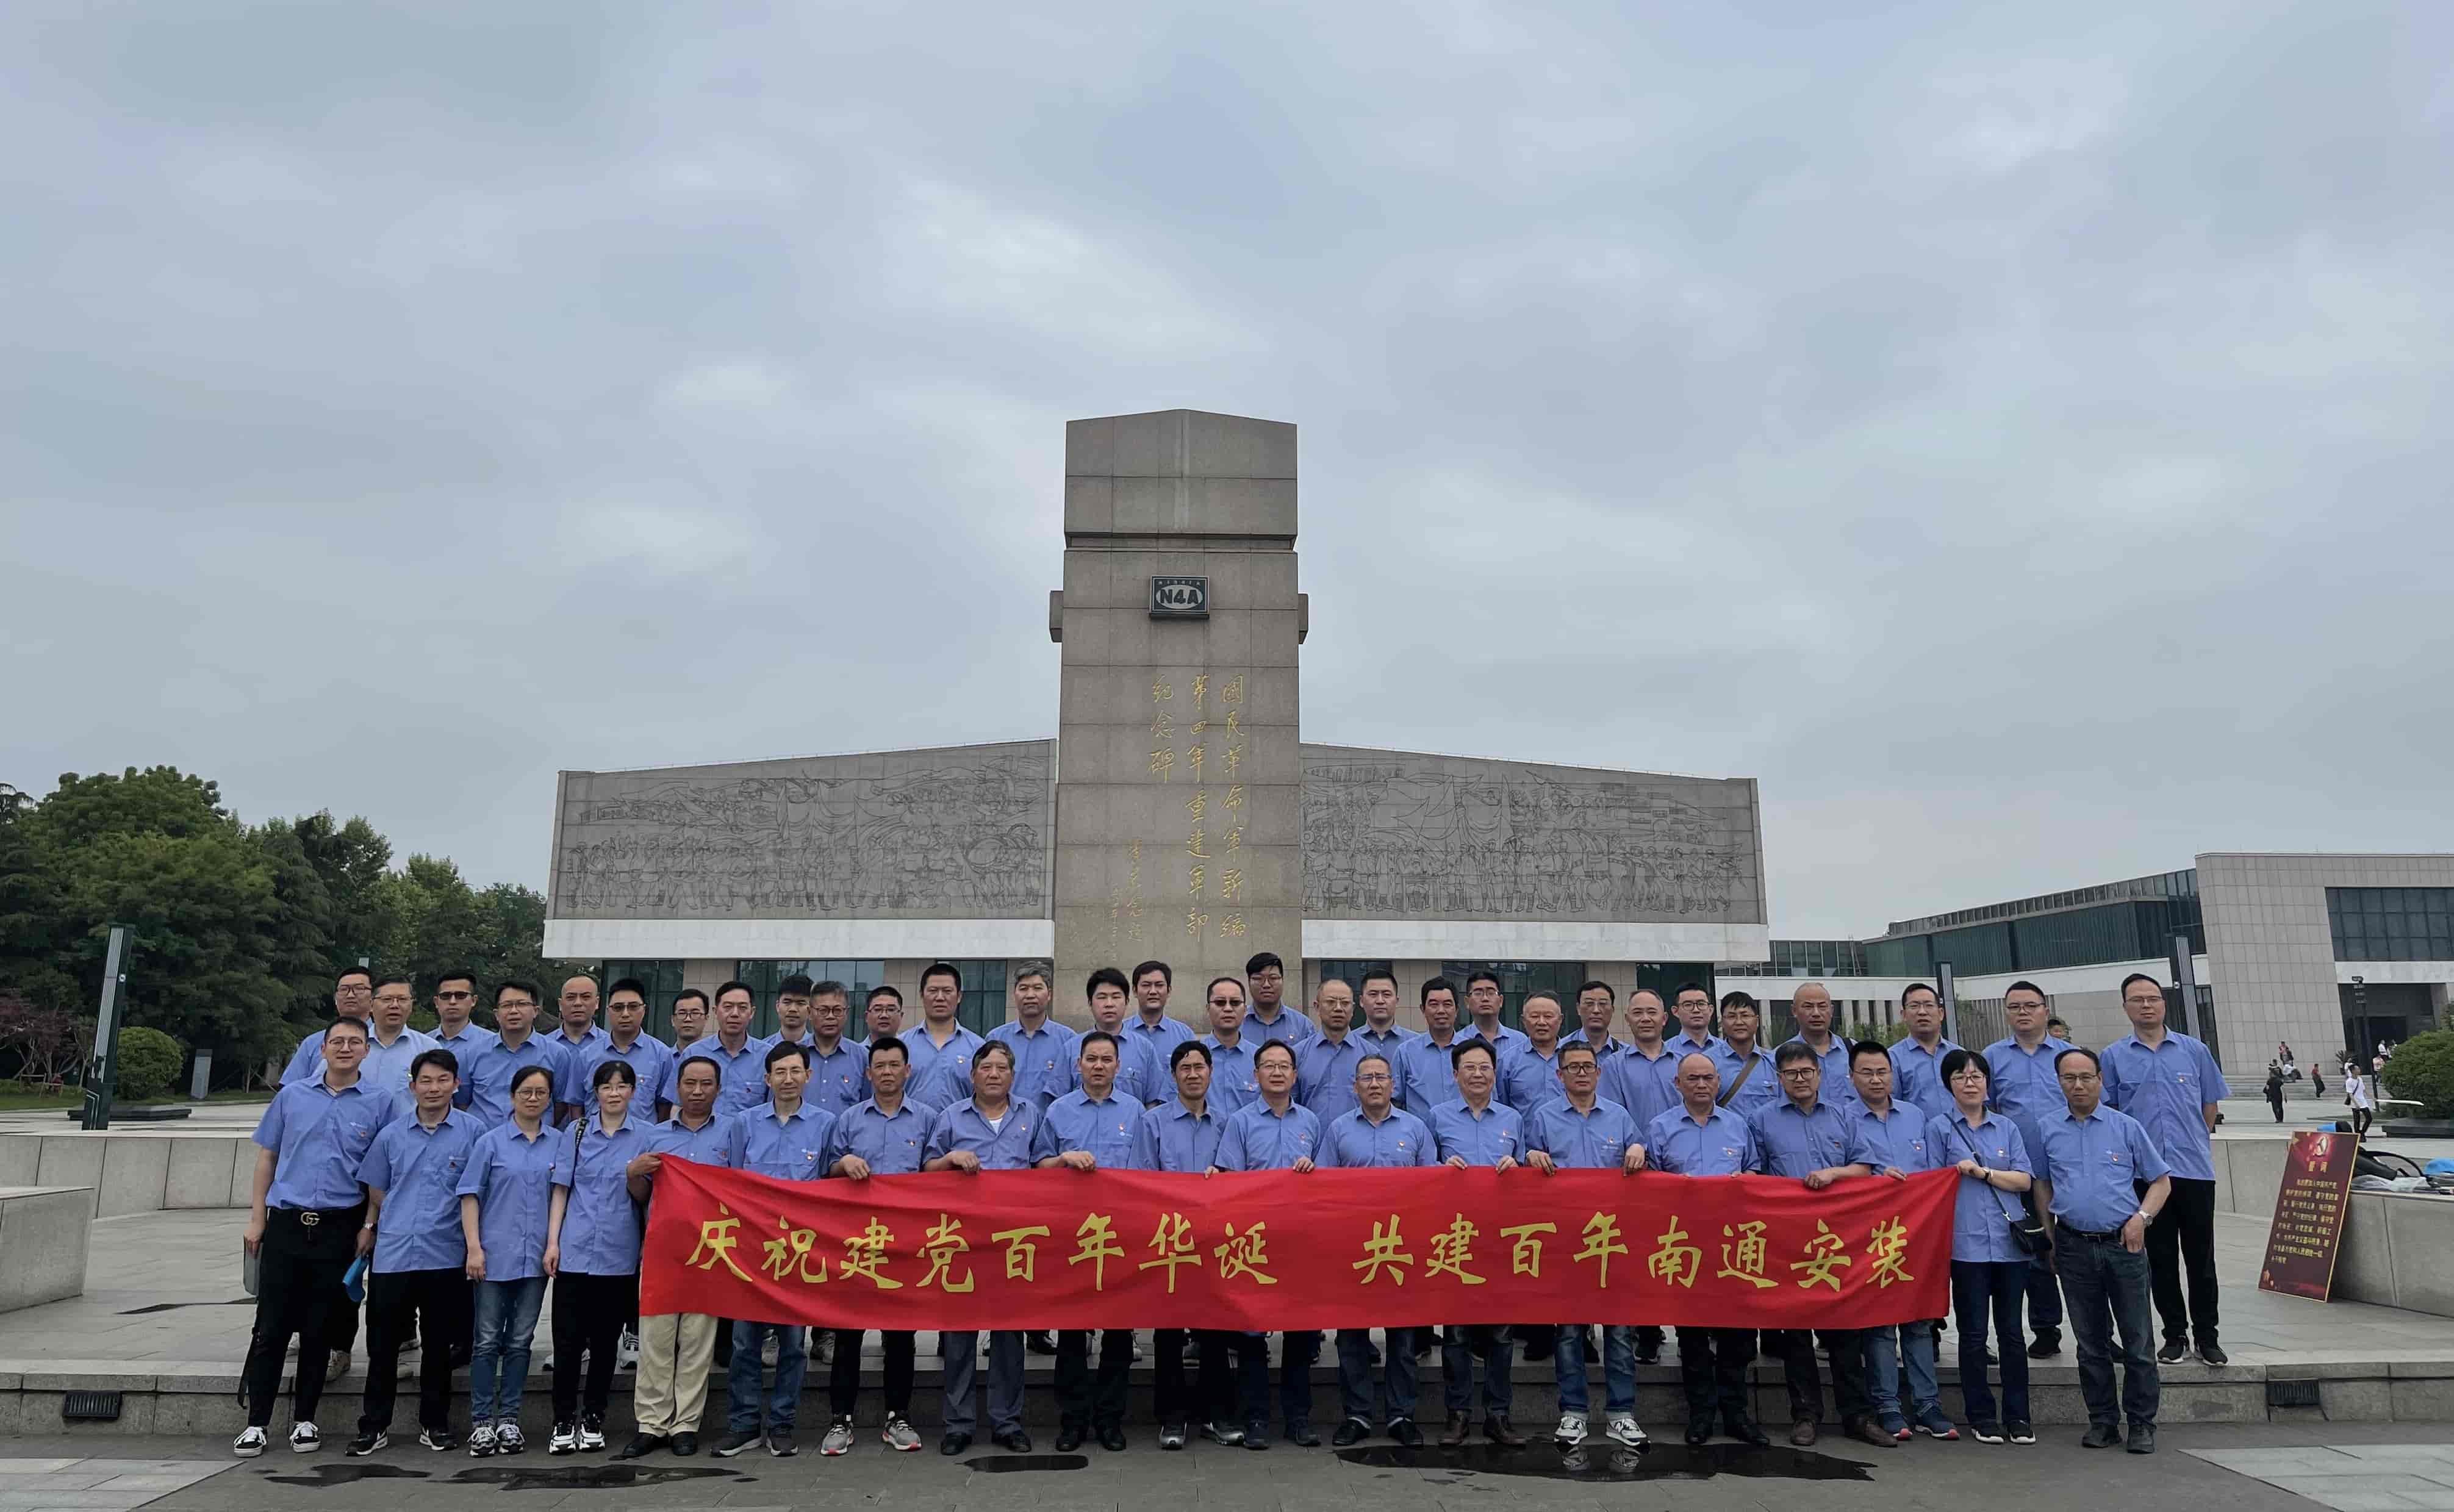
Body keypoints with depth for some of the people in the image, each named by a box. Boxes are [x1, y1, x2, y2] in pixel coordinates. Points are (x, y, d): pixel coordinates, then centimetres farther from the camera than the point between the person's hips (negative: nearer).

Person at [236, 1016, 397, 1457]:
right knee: (270, 1327, 2)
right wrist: (257, 1218, 6)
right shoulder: (292, 1095, 7)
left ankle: (305, 1419, 18)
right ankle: (256, 1422, 11)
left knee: (318, 1330, 6)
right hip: (285, 1222, 1)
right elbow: (267, 1156, 11)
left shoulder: (380, 1105, 2)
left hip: (339, 1228, -1)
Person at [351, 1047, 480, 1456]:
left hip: (445, 1256, -2)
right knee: (383, 1344, 5)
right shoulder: (391, 1135, 7)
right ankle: (374, 1425, 17)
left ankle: (434, 1423, 18)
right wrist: (369, 1228, 7)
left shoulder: (472, 1132, 0)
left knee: (437, 1345, 7)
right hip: (391, 1254, 2)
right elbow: (377, 1191, 17)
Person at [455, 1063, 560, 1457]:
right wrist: (474, 1247, -8)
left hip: (537, 1257, 2)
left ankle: (509, 1419, 16)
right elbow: (470, 1196, 0)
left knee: (520, 1340, 8)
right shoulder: (491, 1142, 0)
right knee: (488, 1340, 2)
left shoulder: (558, 1144, 6)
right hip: (496, 1254, -2)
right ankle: (482, 1421, 10)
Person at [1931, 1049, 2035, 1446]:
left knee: (2011, 1331, 6)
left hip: (2010, 1242, 2)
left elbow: (2024, 1180, 4)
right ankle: (1981, 1416, 12)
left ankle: (2017, 1416, 15)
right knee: (1973, 1333, 2)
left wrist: (1982, 1172, -10)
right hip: (1966, 1244, -2)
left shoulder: (2007, 1128, 13)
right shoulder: (1939, 1129, 5)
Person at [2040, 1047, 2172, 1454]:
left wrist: (2141, 1216, -8)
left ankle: (2142, 1423, 12)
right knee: (2091, 1341, 9)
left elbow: (2161, 1181, 7)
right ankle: (2102, 1421, 18)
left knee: (2137, 1341, 1)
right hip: (2075, 1248, 1)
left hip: (2124, 1244, -1)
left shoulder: (2126, 1127, 3)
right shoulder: (2046, 1129, 6)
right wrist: (2049, 1237, 7)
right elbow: (2043, 1186, 13)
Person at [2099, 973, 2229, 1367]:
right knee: (2161, 1259, 7)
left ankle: (2206, 1335, 17)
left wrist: (2193, 1142, 12)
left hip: (2194, 1168, 0)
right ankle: (2175, 1334, 18)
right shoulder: (2114, 1057, 2)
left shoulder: (2194, 1050, 5)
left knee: (2201, 1258, 6)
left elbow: (2210, 1106, 13)